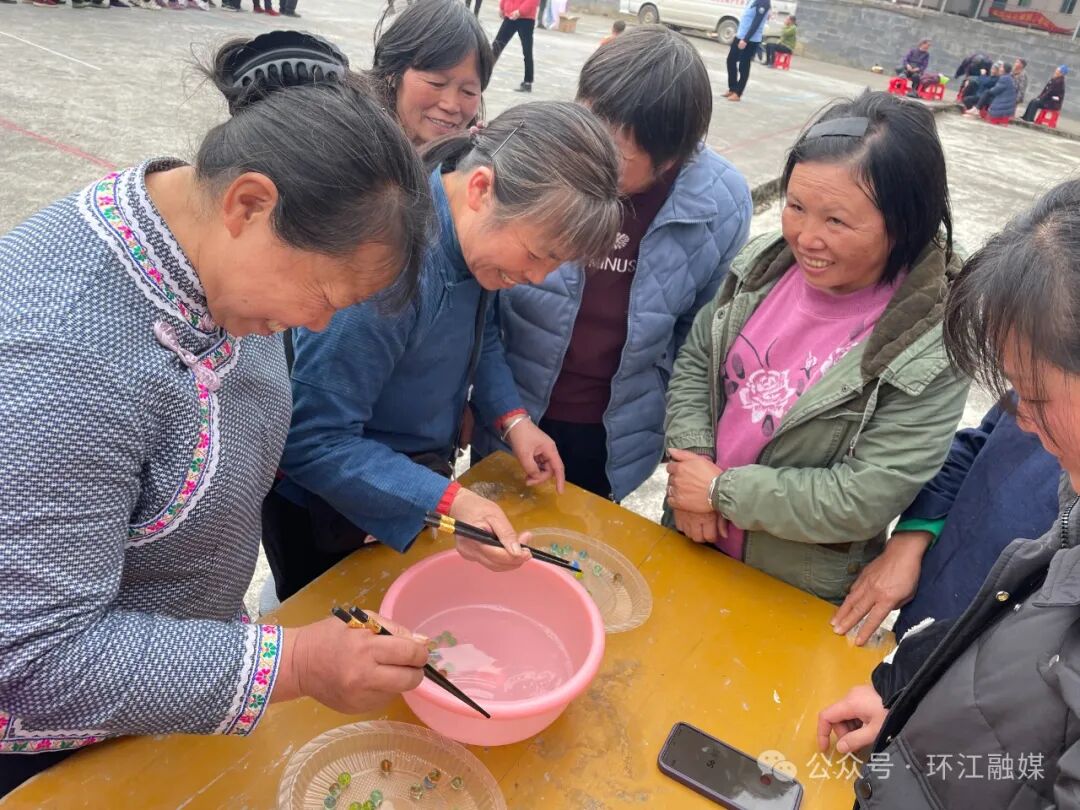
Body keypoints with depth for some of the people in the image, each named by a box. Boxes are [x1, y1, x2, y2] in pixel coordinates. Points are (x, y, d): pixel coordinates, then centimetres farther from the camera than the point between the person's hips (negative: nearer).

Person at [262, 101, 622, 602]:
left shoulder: (475, 232, -13)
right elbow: (314, 441, -31)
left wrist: (512, 418, -6)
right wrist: (445, 503, -38)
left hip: (414, 475, 7)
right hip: (328, 516, -7)